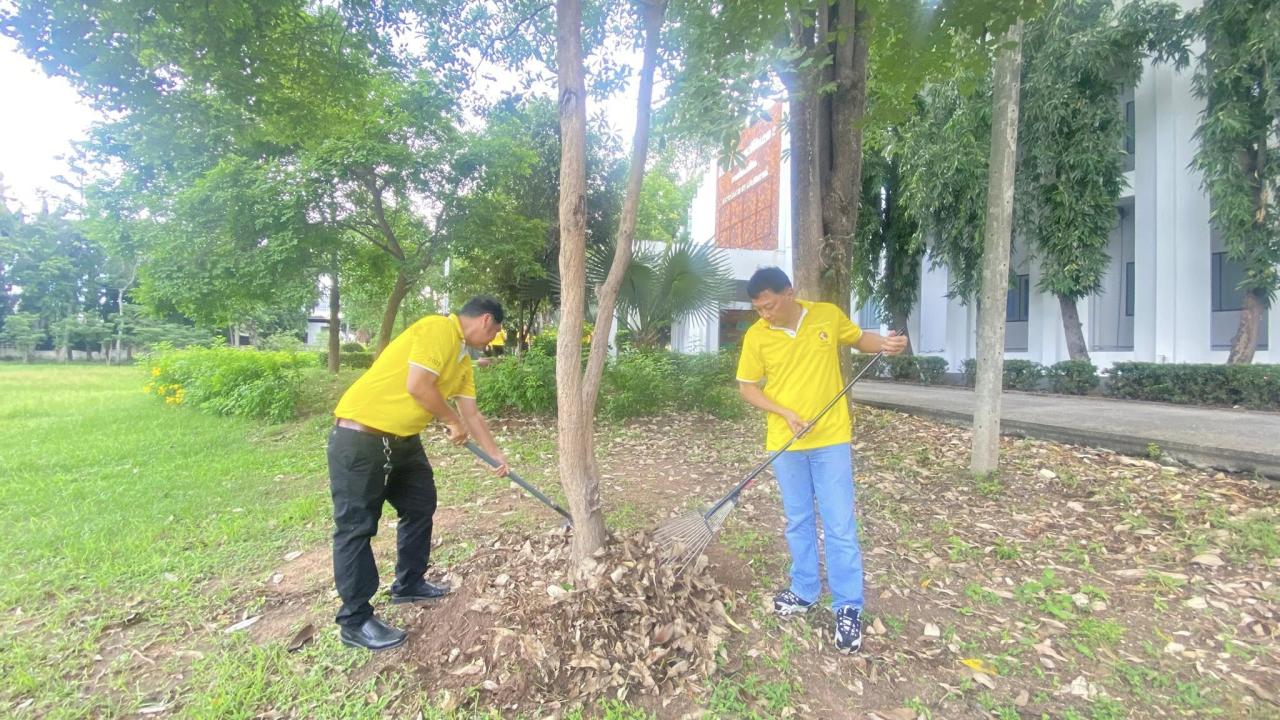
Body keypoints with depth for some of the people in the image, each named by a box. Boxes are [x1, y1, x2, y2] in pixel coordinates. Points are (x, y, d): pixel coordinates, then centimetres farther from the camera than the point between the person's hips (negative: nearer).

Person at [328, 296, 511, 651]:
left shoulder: (463, 359, 12)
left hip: (402, 438, 10)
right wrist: (454, 422, -11)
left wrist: (496, 455, 22)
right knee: (356, 526, 0)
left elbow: (472, 413, 18)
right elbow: (417, 386, -26)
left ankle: (408, 584, 34)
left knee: (420, 506, 17)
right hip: (360, 436, -10)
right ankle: (355, 621, 12)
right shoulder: (438, 329, -18)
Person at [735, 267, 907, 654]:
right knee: (798, 522, 15)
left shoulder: (828, 314, -6)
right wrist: (785, 412, -14)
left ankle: (848, 608, 19)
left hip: (831, 439, -1)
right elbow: (747, 387, -1)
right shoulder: (756, 335, -7)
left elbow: (859, 339, 14)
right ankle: (805, 592, 33)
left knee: (840, 526, 4)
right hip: (785, 443, 1)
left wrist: (886, 344, -8)